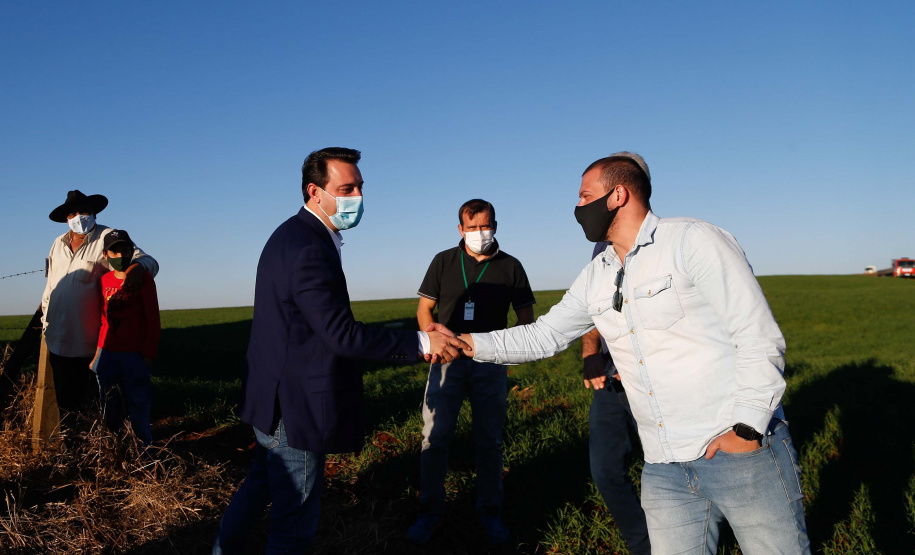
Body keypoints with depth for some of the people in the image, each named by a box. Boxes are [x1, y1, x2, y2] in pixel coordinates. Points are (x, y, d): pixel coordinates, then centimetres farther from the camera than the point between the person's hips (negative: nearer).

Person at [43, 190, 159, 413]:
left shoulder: (107, 238, -4)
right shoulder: (58, 245, 13)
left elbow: (149, 262, -14)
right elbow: (50, 288, 21)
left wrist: (137, 267, -37)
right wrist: (46, 325, 20)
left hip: (90, 343, -5)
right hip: (57, 342, 5)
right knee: (66, 401, 13)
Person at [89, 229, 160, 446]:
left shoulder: (143, 280, -5)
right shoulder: (105, 280, 9)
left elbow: (153, 320, -5)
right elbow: (102, 318, 14)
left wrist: (149, 354, -8)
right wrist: (98, 351, 10)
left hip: (134, 355, -4)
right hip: (107, 353, 5)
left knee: (138, 404, 0)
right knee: (109, 405, 12)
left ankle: (143, 446, 11)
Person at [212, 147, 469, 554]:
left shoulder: (293, 236, 9)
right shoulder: (308, 249, -24)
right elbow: (341, 334, -28)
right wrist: (420, 343, -25)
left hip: (275, 397, 10)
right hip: (294, 407, -10)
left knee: (262, 484, 28)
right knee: (295, 519, 5)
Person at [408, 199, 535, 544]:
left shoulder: (510, 266, 3)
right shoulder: (444, 262, 4)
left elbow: (526, 319, 6)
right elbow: (424, 309, 7)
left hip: (490, 363, 0)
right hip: (447, 360, 0)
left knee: (489, 440, 8)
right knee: (435, 436, 0)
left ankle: (489, 510, 24)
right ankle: (430, 510, 16)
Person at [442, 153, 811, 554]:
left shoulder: (695, 241, -8)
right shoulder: (595, 278, 12)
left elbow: (760, 339, -11)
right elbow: (543, 337, 15)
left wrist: (747, 427, -19)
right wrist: (465, 342, 7)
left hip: (742, 451, -5)